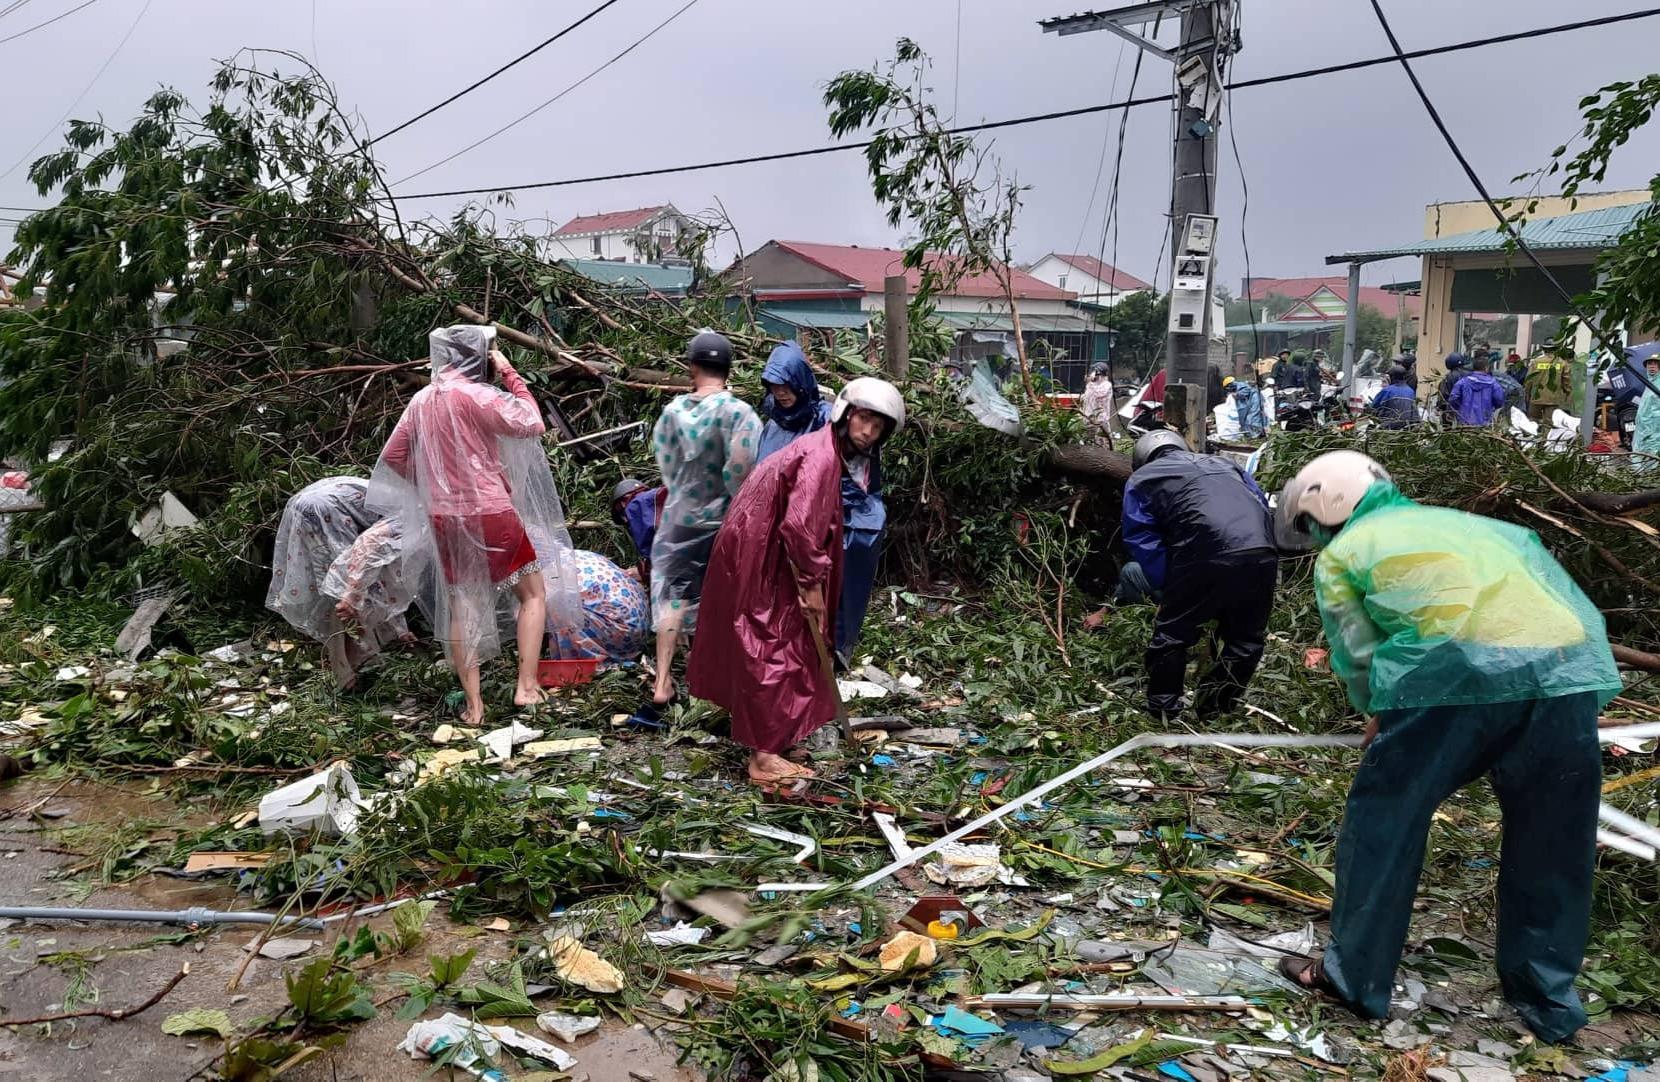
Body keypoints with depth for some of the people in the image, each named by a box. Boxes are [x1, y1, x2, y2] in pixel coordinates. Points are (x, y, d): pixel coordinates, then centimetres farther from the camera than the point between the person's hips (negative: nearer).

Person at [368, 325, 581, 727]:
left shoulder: (422, 400, 8)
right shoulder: (476, 395, -13)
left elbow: (393, 457, 13)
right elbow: (532, 424, -11)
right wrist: (510, 374, -4)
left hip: (444, 517, 6)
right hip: (490, 513, -6)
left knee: (460, 609, 11)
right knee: (534, 593, 9)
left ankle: (473, 704, 11)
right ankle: (526, 686, 1)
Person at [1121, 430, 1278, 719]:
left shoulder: (1142, 480, 23)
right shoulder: (1224, 464, 37)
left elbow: (1141, 541, 11)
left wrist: (1167, 586, 15)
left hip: (1208, 555, -4)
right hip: (1263, 552, 4)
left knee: (1172, 634, 14)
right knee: (1248, 638, 23)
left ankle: (1162, 711, 21)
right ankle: (1215, 709, 25)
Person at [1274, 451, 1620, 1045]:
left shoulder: (1341, 552, 19)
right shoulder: (1462, 522, 34)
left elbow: (1359, 654, 15)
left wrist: (1379, 717, 33)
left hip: (1459, 671, -5)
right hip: (1570, 663, 5)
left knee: (1383, 818, 12)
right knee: (1550, 837, 19)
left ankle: (1354, 975, 23)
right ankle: (1547, 997, 32)